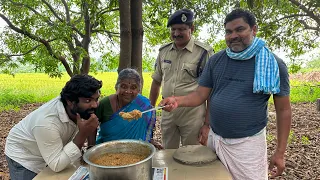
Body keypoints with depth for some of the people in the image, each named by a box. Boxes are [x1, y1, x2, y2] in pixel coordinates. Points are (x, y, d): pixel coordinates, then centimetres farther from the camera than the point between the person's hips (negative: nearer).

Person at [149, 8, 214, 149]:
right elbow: (156, 82, 15)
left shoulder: (204, 53, -8)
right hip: (167, 112, 5)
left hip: (193, 112, -4)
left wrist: (208, 123, -9)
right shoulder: (163, 51, 6)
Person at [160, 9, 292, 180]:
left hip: (248, 143, -3)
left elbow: (283, 109, -3)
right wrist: (177, 100, -21)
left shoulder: (273, 64, -7)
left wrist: (280, 152, -4)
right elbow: (200, 95, -1)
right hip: (214, 138, 4)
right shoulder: (215, 60, 0)